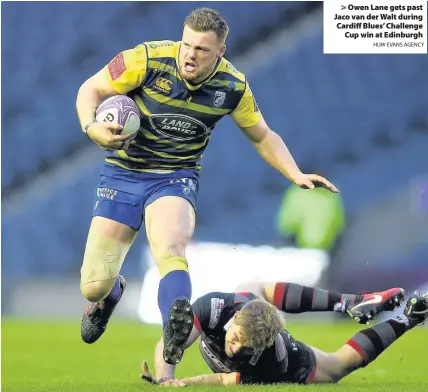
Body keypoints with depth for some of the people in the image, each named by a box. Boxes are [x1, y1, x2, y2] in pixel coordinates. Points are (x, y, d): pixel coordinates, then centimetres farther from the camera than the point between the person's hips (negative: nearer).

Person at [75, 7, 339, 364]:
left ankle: (174, 342, -43)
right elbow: (91, 90, -7)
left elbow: (262, 137, 8)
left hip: (176, 178, 0)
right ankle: (112, 292, 37)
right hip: (122, 173, 0)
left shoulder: (233, 86, -8)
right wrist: (91, 127, -27)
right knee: (93, 287, -2)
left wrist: (297, 175, -5)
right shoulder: (149, 59, -18)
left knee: (171, 252, -33)